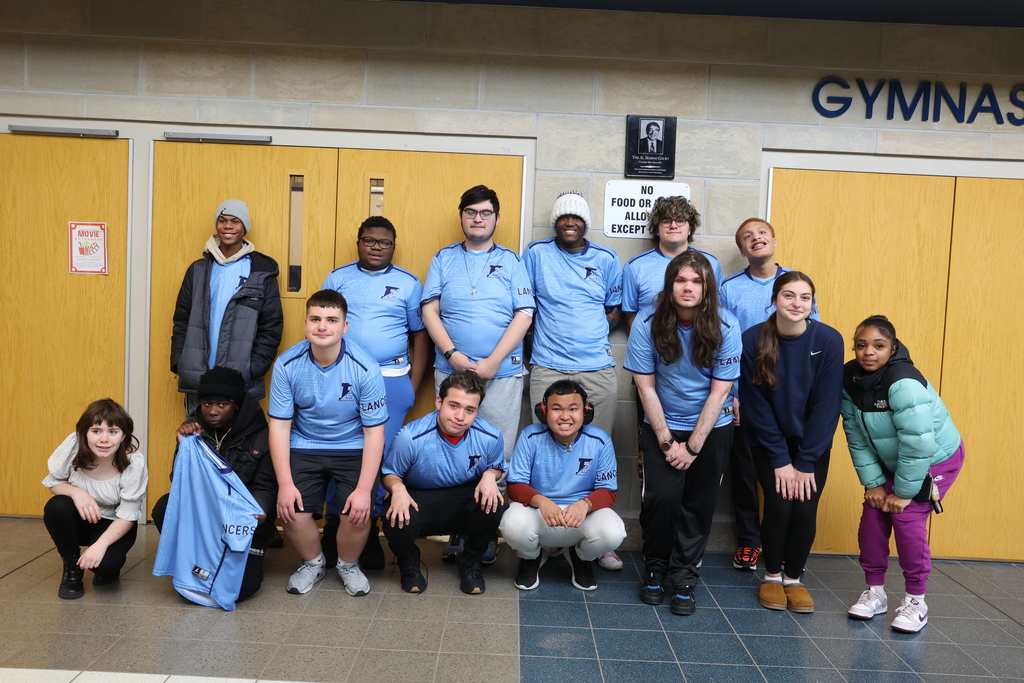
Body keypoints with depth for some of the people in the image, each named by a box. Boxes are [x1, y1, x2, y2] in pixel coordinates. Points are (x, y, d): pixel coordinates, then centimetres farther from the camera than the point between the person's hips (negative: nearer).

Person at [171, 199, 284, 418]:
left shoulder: (261, 272, 1)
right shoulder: (198, 270, 11)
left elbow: (271, 327, -1)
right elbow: (181, 321, 12)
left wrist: (253, 370, -10)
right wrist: (179, 364, 1)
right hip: (197, 380, 3)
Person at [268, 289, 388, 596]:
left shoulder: (364, 368, -18)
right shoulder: (287, 364, -13)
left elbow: (374, 432, -13)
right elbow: (280, 425, -7)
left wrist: (364, 490, -18)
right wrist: (285, 484, -13)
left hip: (353, 448, -1)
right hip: (304, 447, 2)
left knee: (358, 512, -21)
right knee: (292, 512, -16)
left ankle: (348, 565, 15)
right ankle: (313, 563, 19)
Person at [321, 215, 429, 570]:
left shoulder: (409, 283, 8)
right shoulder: (337, 278, 11)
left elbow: (420, 335, 9)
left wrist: (413, 385, 2)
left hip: (391, 382, -1)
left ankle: (369, 528, 12)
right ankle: (334, 527, 14)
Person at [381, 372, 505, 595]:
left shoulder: (490, 437, -14)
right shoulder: (411, 436, -21)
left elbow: (496, 467, 8)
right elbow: (390, 473, -5)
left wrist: (490, 475, -17)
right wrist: (397, 488, -29)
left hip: (466, 501, 2)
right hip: (420, 501, -2)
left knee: (492, 504, -31)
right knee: (397, 522, -35)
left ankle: (471, 561, 3)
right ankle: (408, 562, 7)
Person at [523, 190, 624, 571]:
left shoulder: (606, 260, 11)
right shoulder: (536, 254, 7)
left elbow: (614, 311, 18)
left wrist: (591, 337, 5)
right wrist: (544, 339, 2)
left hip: (598, 372, 1)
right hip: (548, 369, -1)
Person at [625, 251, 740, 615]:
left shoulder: (726, 327, -13)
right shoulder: (647, 324, -14)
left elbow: (719, 391, -11)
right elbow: (646, 386, -9)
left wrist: (693, 445, -11)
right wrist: (667, 440, -10)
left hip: (711, 427, 1)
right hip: (662, 425, 0)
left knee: (699, 502, 2)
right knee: (661, 496, -12)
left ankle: (685, 575, 20)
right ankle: (655, 566, 13)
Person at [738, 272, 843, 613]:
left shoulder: (829, 340, -15)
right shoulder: (753, 340, -16)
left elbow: (826, 405, -13)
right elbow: (756, 404, -11)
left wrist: (805, 462, -13)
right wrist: (780, 460, -12)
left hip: (813, 442, 1)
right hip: (768, 441, -1)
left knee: (805, 510, -7)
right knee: (779, 506, -11)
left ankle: (794, 578, 17)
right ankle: (771, 576, 14)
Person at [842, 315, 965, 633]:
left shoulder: (903, 382, -33)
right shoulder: (850, 379, -12)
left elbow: (918, 444, -31)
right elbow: (857, 437, -6)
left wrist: (904, 492, -23)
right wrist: (873, 483, -8)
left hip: (937, 458, -6)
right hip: (890, 461, 6)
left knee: (907, 518, -14)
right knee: (873, 517, -1)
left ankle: (916, 601, 4)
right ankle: (875, 592, 16)